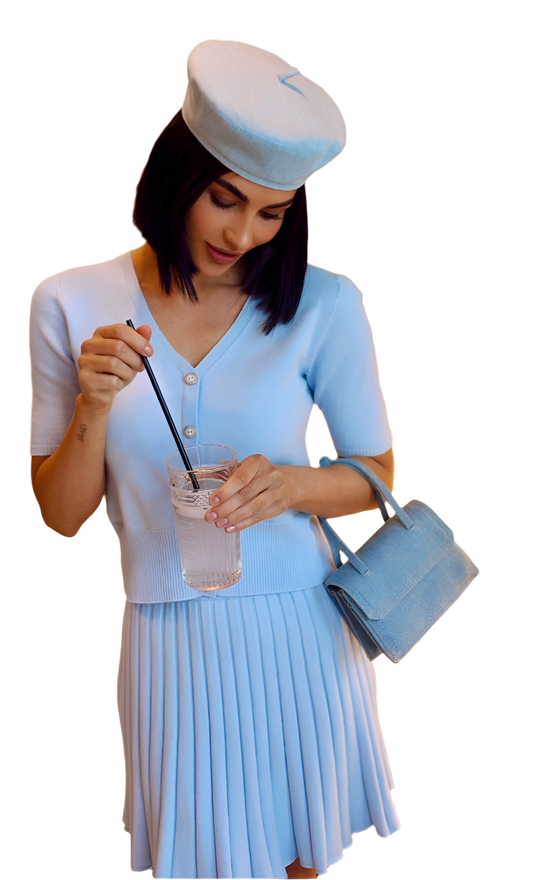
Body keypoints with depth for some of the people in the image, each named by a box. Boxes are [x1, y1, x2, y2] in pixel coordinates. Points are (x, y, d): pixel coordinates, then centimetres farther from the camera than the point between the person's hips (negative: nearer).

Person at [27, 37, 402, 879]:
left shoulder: (324, 306, -8)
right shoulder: (69, 304, -6)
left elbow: (377, 474, 2)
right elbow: (61, 517, -2)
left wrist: (290, 484, -18)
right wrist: (93, 409, -20)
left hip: (300, 628, 0)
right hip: (170, 641, 0)